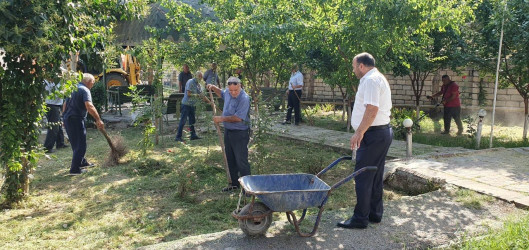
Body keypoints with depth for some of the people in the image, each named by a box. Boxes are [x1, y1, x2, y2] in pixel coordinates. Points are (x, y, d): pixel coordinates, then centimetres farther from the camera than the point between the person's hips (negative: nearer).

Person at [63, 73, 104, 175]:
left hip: (67, 118, 10)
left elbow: (65, 104, 23)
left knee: (76, 143, 21)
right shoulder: (85, 90, -11)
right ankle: (75, 169, -2)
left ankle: (82, 162, 36)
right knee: (81, 145, -3)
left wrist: (65, 116, 29)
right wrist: (98, 120, -26)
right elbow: (89, 106, -26)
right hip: (76, 119, -9)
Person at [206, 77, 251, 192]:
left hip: (240, 133, -8)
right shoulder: (228, 92, 2)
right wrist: (213, 88, 11)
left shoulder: (244, 98, -23)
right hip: (228, 131, 9)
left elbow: (238, 118, -27)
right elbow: (221, 93, 29)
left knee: (241, 161, -6)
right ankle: (234, 183, 32)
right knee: (230, 159, 17)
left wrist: (221, 119, -18)